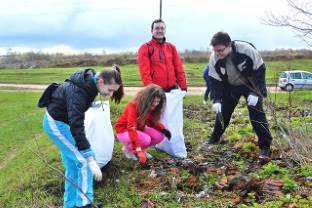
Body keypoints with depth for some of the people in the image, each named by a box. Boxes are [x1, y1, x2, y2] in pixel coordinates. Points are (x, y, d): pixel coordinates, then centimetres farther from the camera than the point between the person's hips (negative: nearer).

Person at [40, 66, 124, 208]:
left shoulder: (90, 82, -8)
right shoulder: (77, 92, -35)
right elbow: (76, 128, -40)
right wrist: (91, 160, -42)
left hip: (63, 121, 9)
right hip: (56, 123, -8)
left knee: (72, 166, 11)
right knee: (83, 161, -12)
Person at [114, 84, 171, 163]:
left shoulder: (152, 107, -10)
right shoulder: (134, 105, -30)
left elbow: (153, 122, 3)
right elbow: (131, 128, -38)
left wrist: (163, 129, -20)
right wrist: (138, 150, -44)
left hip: (139, 129, 6)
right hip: (123, 130, -6)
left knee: (160, 136, -17)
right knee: (146, 139, -32)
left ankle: (142, 148, 5)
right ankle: (127, 148, -5)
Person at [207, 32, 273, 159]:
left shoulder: (247, 49, -33)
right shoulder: (214, 58, -23)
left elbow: (260, 71, -22)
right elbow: (215, 81, -15)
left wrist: (256, 93, -27)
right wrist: (216, 100, -27)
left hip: (250, 85, -3)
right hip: (230, 86, 4)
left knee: (257, 114, -14)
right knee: (222, 113, 10)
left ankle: (265, 147, -2)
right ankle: (213, 139, 31)